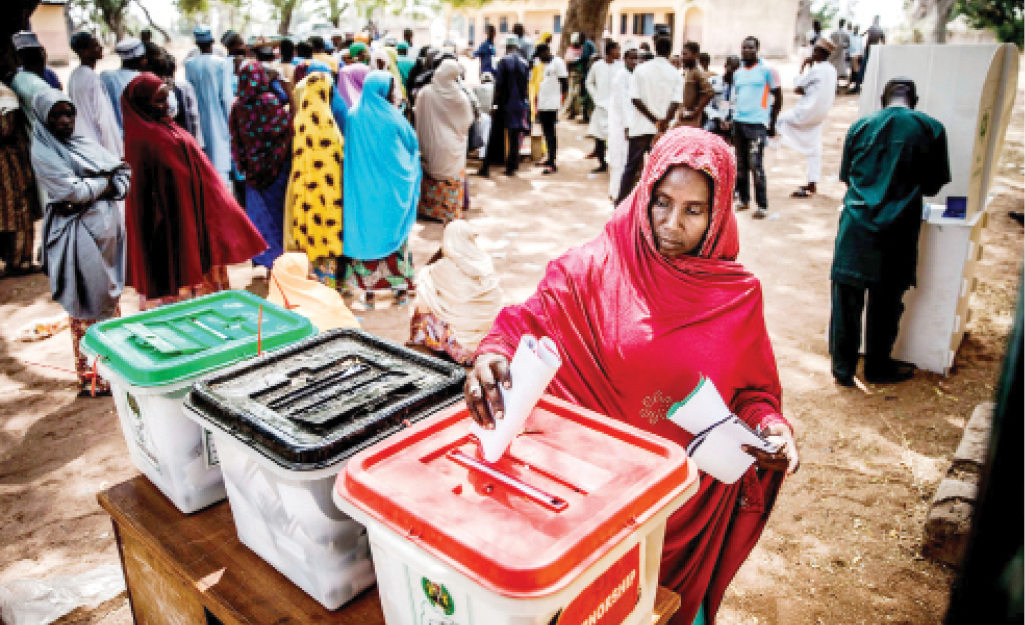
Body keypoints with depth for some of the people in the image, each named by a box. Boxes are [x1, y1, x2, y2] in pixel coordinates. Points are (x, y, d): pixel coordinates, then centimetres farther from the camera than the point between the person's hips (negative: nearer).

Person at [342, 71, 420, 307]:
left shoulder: (354, 115, -5)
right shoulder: (392, 117, -14)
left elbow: (350, 151, 5)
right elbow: (413, 143, -1)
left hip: (363, 188, 2)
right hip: (392, 188, -2)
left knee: (365, 232, 10)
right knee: (395, 232, 11)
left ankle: (368, 290, 15)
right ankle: (399, 286, 18)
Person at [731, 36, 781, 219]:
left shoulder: (766, 70, -1)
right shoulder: (737, 74, 15)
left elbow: (778, 98, 2)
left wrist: (772, 123, -1)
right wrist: (733, 118, 15)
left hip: (757, 123, -6)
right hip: (738, 122, 6)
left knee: (755, 164, -11)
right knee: (741, 164, 9)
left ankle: (763, 205, -5)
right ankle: (743, 199, 21)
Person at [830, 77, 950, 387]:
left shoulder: (861, 125, 5)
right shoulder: (931, 129, 1)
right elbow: (933, 186, 6)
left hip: (856, 223, 1)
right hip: (898, 226, -1)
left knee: (847, 296, 8)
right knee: (886, 301, 12)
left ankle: (843, 368, 14)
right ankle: (878, 367, 26)